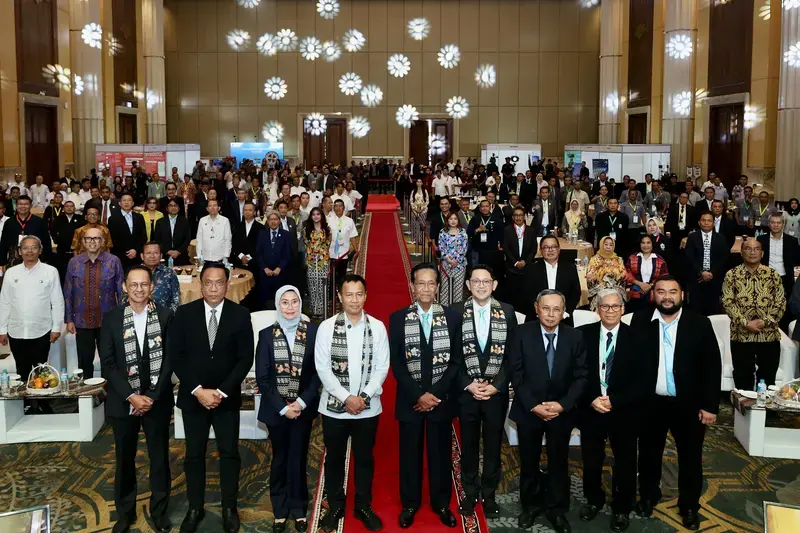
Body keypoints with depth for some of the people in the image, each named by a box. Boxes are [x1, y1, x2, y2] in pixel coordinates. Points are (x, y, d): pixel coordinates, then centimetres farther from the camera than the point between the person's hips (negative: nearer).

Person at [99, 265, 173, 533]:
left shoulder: (166, 315, -3)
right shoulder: (111, 318, -2)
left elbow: (169, 359, -5)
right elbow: (108, 363, -4)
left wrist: (152, 396, -12)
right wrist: (131, 396, -12)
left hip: (157, 400, 0)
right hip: (123, 402, 1)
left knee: (159, 458, 9)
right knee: (124, 459, 13)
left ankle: (159, 511, 26)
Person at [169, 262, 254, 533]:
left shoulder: (240, 314, -6)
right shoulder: (184, 313, -4)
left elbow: (245, 359, -6)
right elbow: (175, 356, -5)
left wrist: (221, 391, -13)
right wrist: (197, 390, -13)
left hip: (227, 397, 0)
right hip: (192, 397, 1)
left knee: (229, 453, 8)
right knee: (194, 454, 10)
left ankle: (229, 508, 23)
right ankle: (195, 508, 25)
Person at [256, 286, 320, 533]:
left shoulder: (313, 332, -4)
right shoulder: (266, 334, -3)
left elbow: (318, 371, -4)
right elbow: (262, 376, -4)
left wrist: (301, 403, -12)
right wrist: (282, 407, -10)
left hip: (303, 407, 0)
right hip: (276, 408, 0)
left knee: (298, 458, 7)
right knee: (279, 458, 11)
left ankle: (298, 509, 22)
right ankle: (280, 510, 23)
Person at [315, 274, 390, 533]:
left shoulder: (377, 327, -3)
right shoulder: (327, 327, -6)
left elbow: (382, 367, -3)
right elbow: (322, 368, -9)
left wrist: (364, 397, -13)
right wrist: (346, 398, -14)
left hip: (368, 407, 1)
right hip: (334, 406, 0)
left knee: (365, 458, 14)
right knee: (334, 458, 12)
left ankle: (363, 506, 30)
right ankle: (336, 506, 29)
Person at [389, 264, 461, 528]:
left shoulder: (452, 317, 0)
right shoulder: (398, 318, -2)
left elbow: (456, 361, -1)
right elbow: (396, 363, -5)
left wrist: (435, 394, -10)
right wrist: (418, 395, -13)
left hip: (442, 399, 1)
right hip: (410, 400, 0)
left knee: (440, 453, 11)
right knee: (410, 454, 10)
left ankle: (441, 503, 28)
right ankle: (410, 503, 27)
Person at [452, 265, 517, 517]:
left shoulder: (507, 312, -1)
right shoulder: (456, 312, -4)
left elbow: (513, 354, -1)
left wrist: (496, 385, -10)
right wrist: (468, 384, -12)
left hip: (497, 391, 1)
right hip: (466, 391, 0)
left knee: (493, 445, 11)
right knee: (469, 445, 11)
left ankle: (489, 494, 26)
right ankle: (470, 493, 26)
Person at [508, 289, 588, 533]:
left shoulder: (575, 337, -5)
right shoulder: (522, 333, -8)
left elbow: (581, 376, -4)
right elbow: (516, 374, -9)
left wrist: (562, 404, -15)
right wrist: (533, 405, -15)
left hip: (562, 411, 1)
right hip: (528, 410, 0)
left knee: (558, 462, 12)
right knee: (529, 462, 13)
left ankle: (556, 509, 28)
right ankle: (530, 505, 32)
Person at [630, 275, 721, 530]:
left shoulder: (700, 323, -6)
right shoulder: (640, 321, -4)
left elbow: (712, 366, -5)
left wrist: (710, 405, -7)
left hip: (688, 404, -1)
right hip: (649, 402, 1)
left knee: (690, 457, 12)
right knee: (649, 453, 17)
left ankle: (689, 506, 31)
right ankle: (648, 497, 38)